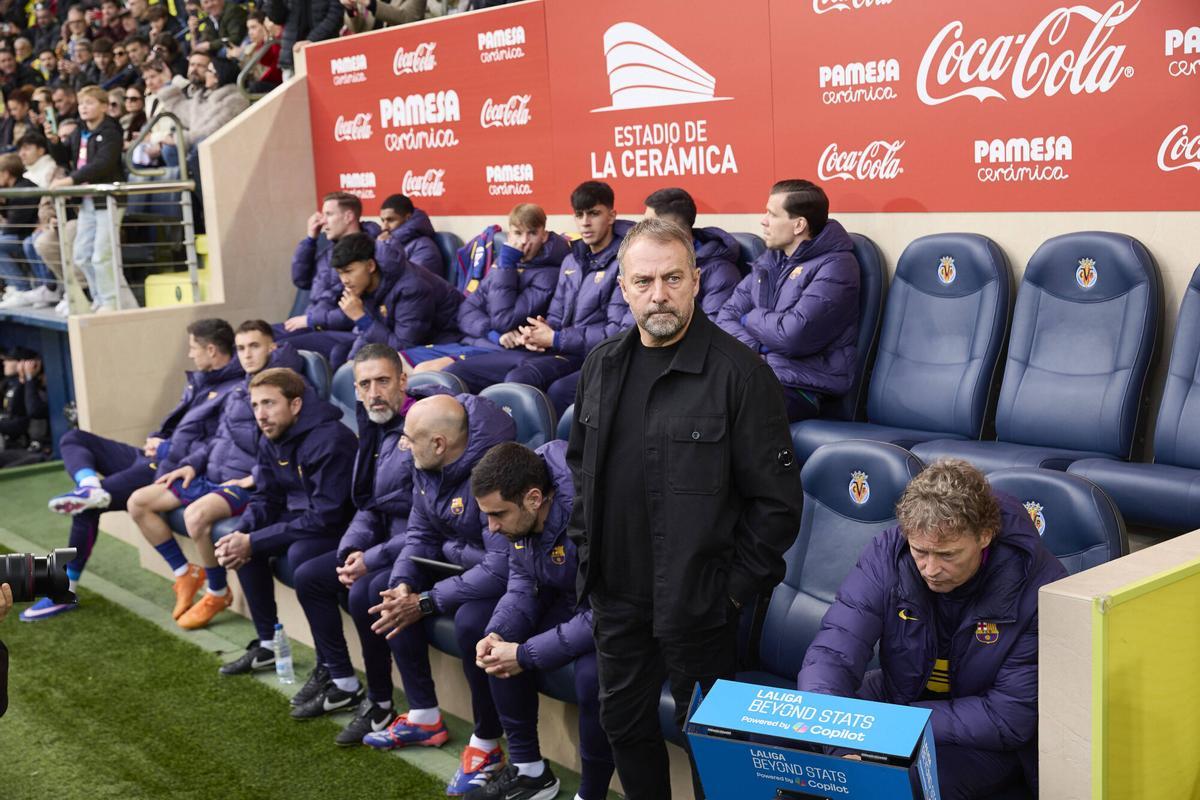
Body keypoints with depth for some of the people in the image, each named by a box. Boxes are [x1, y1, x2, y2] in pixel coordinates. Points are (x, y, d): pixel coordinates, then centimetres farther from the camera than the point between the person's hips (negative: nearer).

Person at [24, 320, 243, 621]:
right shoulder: (200, 380, 17)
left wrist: (166, 450, -14)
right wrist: (156, 440, 3)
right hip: (155, 458, 10)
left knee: (88, 506, -20)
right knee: (72, 440, 5)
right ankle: (91, 487, -27)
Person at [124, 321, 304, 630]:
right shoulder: (237, 392, 17)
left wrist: (256, 477, -20)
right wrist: (192, 464, 11)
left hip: (247, 484, -9)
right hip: (210, 477, 9)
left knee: (195, 515, -36)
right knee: (138, 502, 5)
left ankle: (218, 593, -11)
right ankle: (185, 574, 14)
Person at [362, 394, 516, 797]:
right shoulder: (426, 466, -4)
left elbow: (503, 568, -34)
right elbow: (421, 535, 5)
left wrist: (425, 602, -29)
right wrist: (402, 585, -16)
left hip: (508, 581, -9)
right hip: (458, 563, 9)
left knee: (470, 621, -34)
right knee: (387, 594, -2)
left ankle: (486, 745, -12)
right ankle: (425, 718, 9)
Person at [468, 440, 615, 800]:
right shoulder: (518, 511, -8)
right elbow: (522, 581, 4)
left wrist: (526, 655, -28)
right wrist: (496, 634, -16)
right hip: (567, 599, 8)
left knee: (593, 673, -33)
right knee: (500, 644, -8)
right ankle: (528, 769, 7)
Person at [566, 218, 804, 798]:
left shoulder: (740, 373, -16)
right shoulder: (602, 366, 4)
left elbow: (776, 499, -13)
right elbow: (580, 465, 18)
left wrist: (737, 588, -11)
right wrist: (585, 549, 11)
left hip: (697, 599, -6)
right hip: (615, 592, 6)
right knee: (623, 722, 19)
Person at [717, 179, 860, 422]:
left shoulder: (834, 266, -7)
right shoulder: (769, 260, 18)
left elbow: (794, 336, -19)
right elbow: (726, 317, 12)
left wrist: (751, 319, 1)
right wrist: (754, 350, -8)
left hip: (799, 387, -7)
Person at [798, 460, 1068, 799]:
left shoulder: (1038, 585, -25)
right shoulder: (887, 555, -17)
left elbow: (1011, 716, -23)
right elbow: (833, 653, -22)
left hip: (983, 741, -3)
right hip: (895, 695, 4)